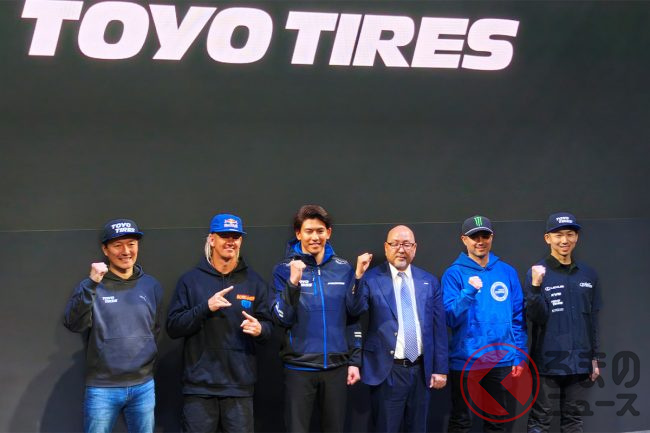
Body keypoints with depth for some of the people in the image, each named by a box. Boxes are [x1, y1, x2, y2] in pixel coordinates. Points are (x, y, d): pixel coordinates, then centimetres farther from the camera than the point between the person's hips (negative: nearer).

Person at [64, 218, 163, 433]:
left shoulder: (151, 286, 7)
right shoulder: (92, 286, -4)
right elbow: (74, 324, -19)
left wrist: (147, 356, 10)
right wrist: (91, 284, -28)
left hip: (143, 386, 3)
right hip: (102, 388, -3)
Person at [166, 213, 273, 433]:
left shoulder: (254, 282, 10)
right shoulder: (190, 280, 4)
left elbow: (268, 325, 12)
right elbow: (173, 327, -1)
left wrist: (260, 329, -12)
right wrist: (205, 307, -14)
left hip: (240, 385, 1)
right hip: (199, 385, -1)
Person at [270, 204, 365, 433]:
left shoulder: (343, 269, 5)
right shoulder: (284, 269, -2)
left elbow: (353, 320, 10)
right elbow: (282, 319, -8)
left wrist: (355, 361, 6)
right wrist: (293, 283, -20)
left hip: (337, 366, 2)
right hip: (299, 367, -2)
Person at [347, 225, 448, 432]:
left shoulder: (429, 281, 7)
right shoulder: (371, 279, -4)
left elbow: (439, 328, 7)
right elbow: (354, 312, -19)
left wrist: (440, 369, 5)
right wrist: (359, 276, -27)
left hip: (421, 371, 3)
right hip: (387, 372, -3)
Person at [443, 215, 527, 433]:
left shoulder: (507, 272, 5)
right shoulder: (454, 273, -4)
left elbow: (518, 318, 7)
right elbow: (450, 318, -11)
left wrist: (519, 356, 0)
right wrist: (469, 291, -24)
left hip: (502, 361, 3)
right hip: (466, 361, -3)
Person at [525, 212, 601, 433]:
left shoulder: (588, 274, 7)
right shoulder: (537, 273, -5)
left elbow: (593, 320, 12)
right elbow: (536, 317, -12)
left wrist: (594, 357, 12)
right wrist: (535, 286, -26)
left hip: (579, 362, 4)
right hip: (548, 361, -4)